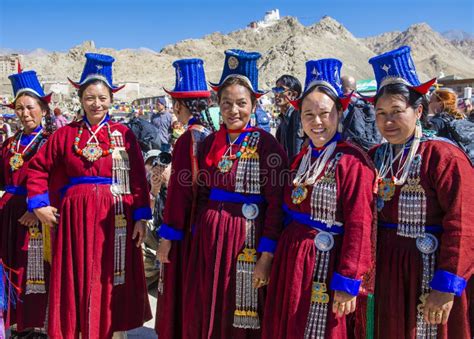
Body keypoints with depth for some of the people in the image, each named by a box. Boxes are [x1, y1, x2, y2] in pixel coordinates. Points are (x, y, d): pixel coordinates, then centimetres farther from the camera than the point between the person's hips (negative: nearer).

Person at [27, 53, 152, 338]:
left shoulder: (124, 134, 0)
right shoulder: (66, 134, 5)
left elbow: (139, 178, -3)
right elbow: (38, 168, 12)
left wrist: (141, 217, -8)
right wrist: (38, 203, 2)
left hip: (116, 216, -1)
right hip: (77, 215, 1)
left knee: (113, 278, 8)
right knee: (80, 278, 9)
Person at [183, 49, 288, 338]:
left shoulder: (266, 144, -9)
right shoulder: (210, 142, 7)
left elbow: (276, 203, -12)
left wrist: (267, 256, -16)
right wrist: (199, 235, 11)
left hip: (247, 237, -5)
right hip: (209, 236, 5)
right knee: (206, 314, 15)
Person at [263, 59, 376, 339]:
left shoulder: (352, 161, -17)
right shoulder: (302, 158, 6)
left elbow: (359, 226, -19)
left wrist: (348, 283, -19)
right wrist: (278, 254, 13)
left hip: (326, 264, -7)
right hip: (291, 261, 7)